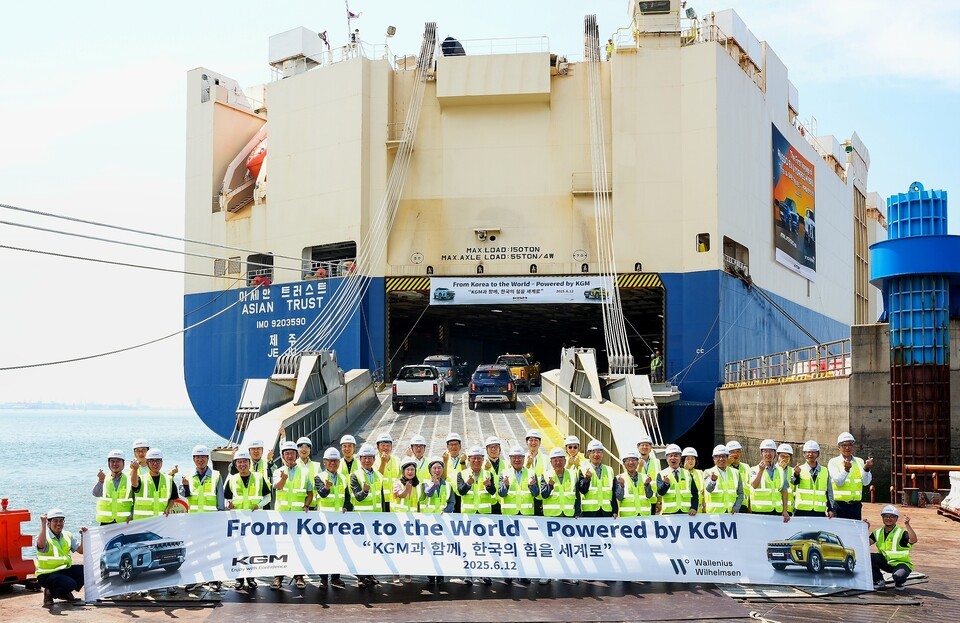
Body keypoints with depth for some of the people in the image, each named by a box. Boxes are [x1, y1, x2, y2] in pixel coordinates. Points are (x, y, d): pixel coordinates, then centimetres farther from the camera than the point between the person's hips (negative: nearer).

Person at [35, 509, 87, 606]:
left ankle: (66, 593, 7)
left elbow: (81, 550, 6)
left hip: (64, 570, 7)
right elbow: (41, 544, -37)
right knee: (70, 584, -30)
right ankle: (49, 593, 1)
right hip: (47, 574, -7)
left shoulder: (67, 536, 9)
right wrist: (43, 524, -35)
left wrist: (83, 536, -9)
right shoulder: (45, 537, -12)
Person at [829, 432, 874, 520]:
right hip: (839, 505, -3)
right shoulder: (833, 462, 0)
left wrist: (866, 469, -21)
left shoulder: (860, 462, 10)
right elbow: (838, 482, -14)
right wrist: (846, 469, -30)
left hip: (855, 505, 3)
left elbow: (866, 482, -2)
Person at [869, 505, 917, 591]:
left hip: (901, 563, -5)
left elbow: (913, 540, -32)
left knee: (898, 576, -37)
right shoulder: (878, 532, 5)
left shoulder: (901, 533, -12)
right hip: (885, 562, 5)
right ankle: (878, 581, 1)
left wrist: (907, 525, -40)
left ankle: (899, 583, 5)